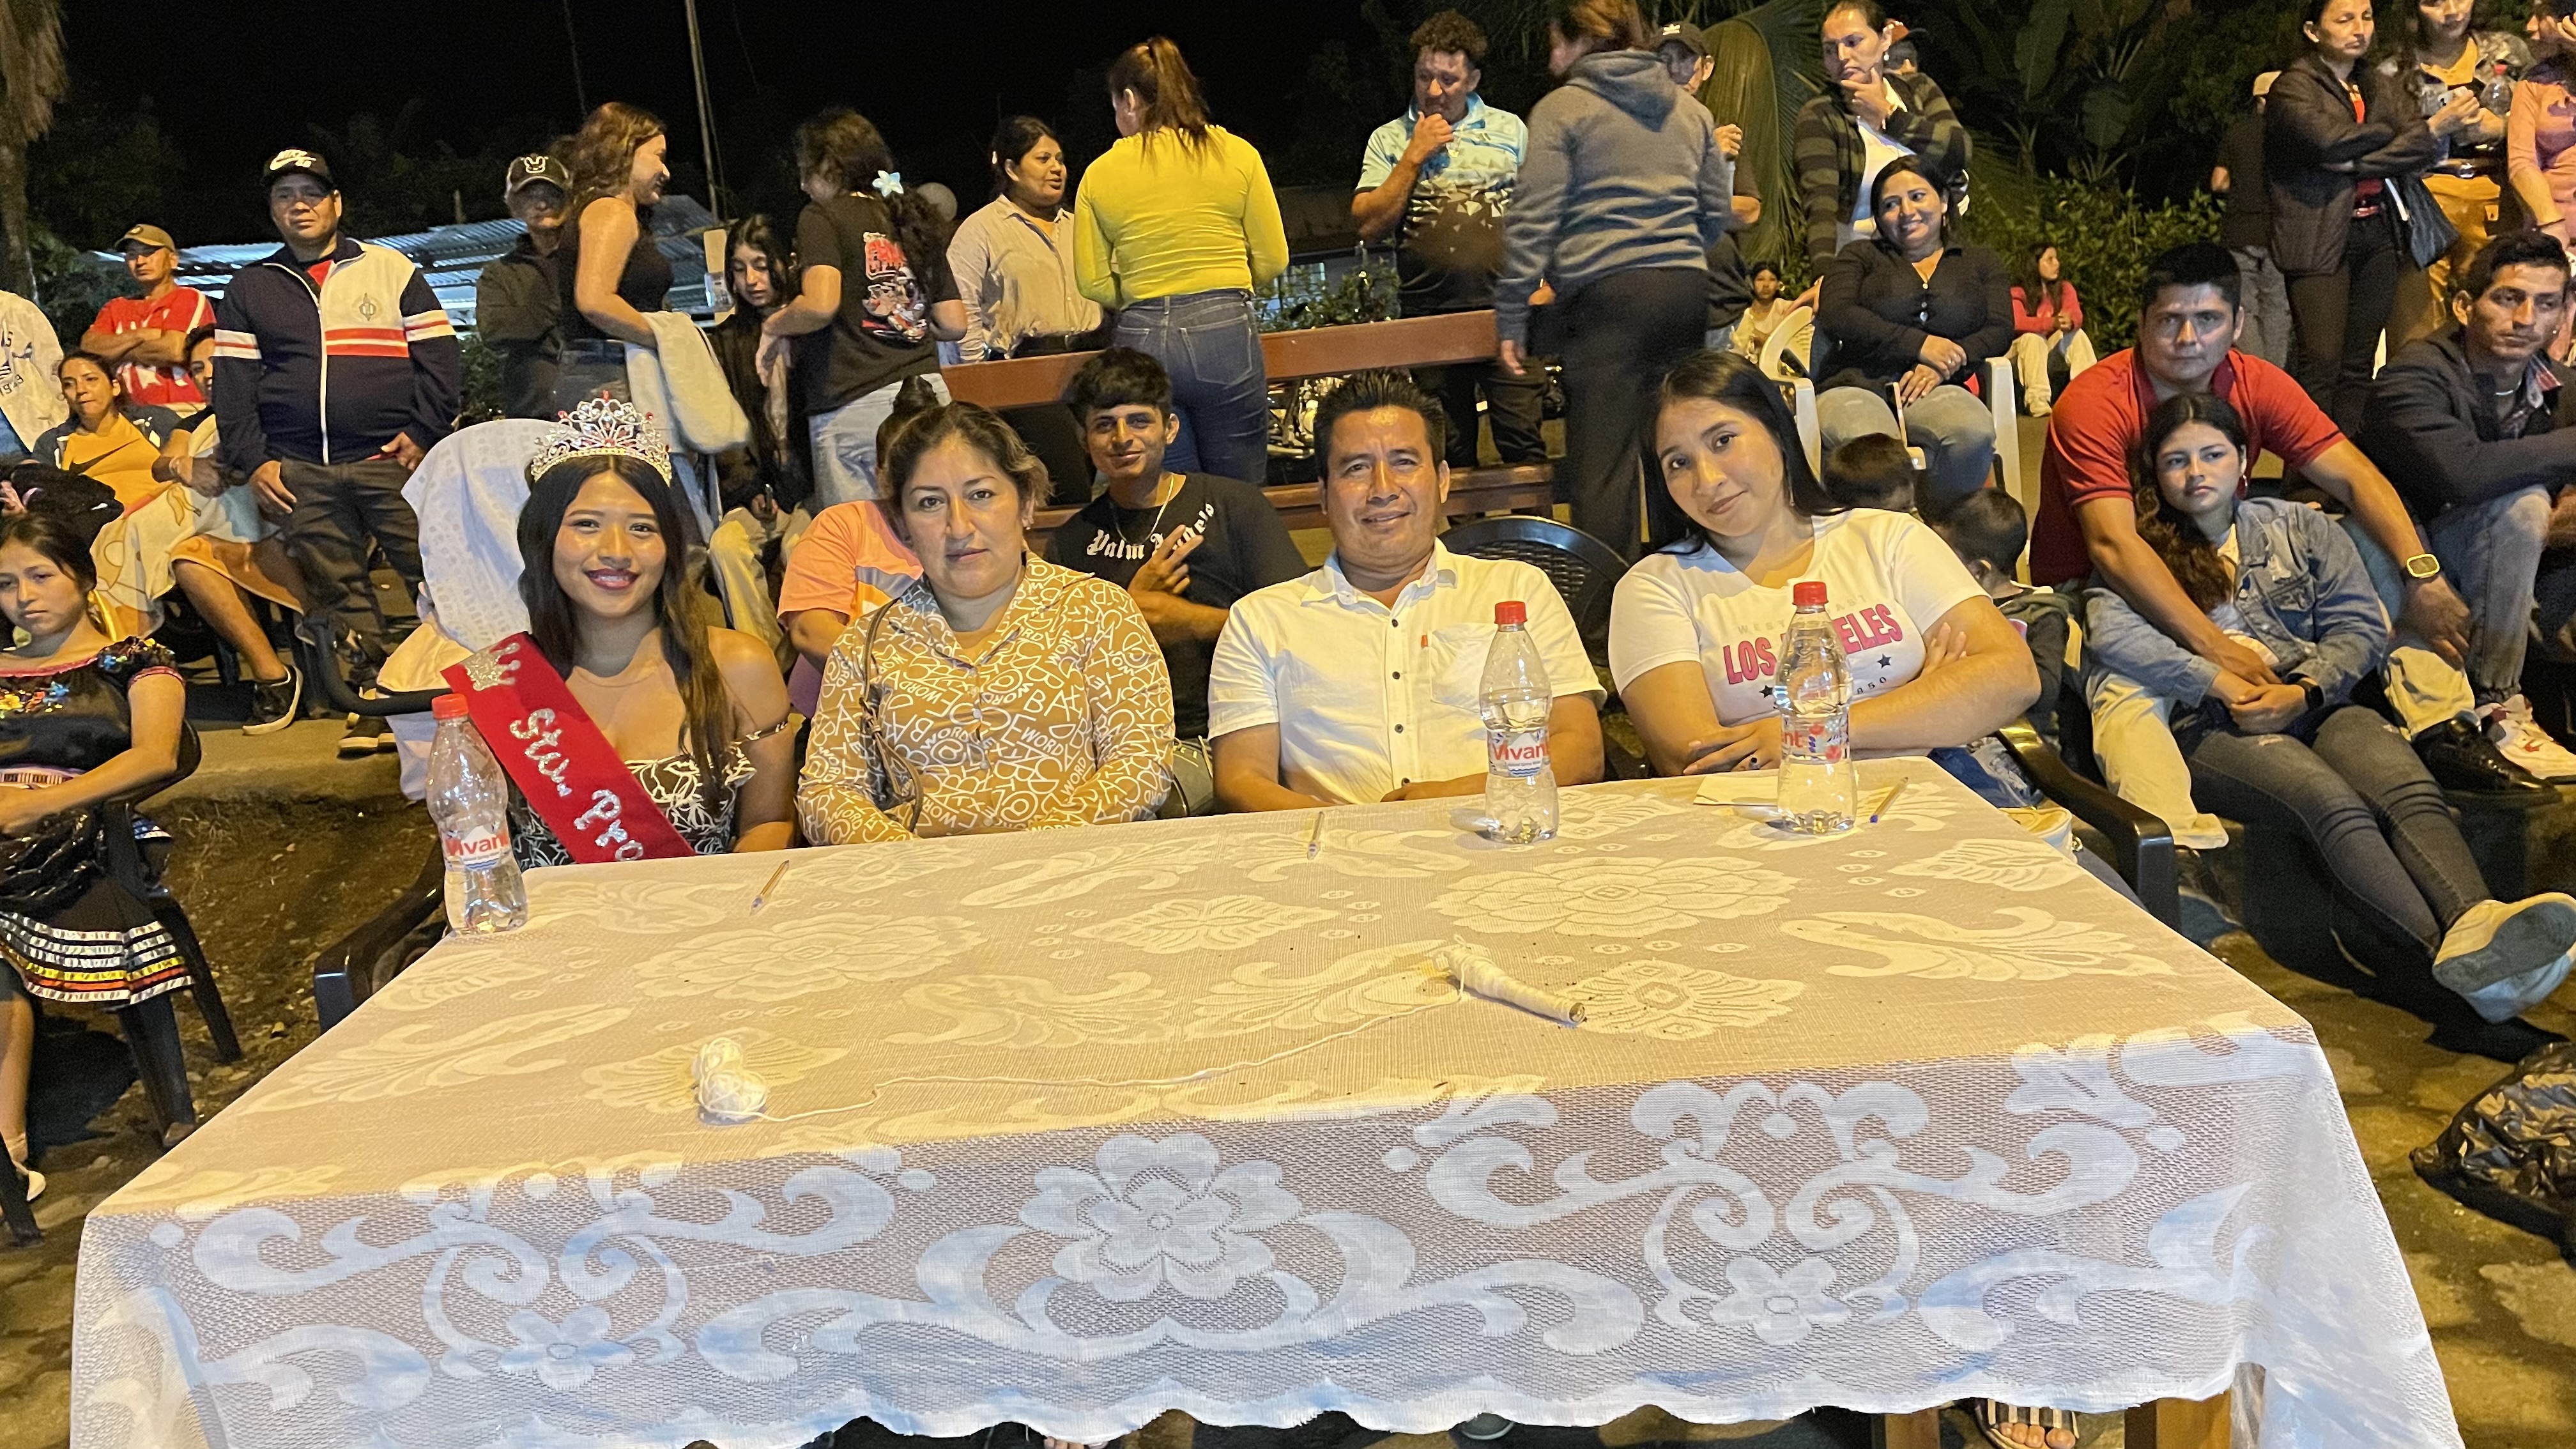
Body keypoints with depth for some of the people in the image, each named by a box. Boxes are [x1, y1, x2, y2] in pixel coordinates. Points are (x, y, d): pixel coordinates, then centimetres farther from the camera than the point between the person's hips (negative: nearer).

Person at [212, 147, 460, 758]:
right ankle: (377, 703, 8)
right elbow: (232, 381, 12)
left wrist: (423, 434, -6)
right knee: (340, 593, 3)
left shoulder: (390, 269, 9)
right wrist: (252, 461, 2)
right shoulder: (250, 289, 16)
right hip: (302, 472, 3)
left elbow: (440, 357, 5)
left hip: (391, 460, -3)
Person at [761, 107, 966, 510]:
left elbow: (820, 305, -15)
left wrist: (774, 326, 4)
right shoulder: (913, 220, 18)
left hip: (856, 405, -6)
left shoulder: (822, 217, 1)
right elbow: (954, 324, 16)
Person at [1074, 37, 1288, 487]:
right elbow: (1272, 260, 4)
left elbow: (1093, 283, 2)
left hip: (1139, 339, 1)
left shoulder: (1100, 173, 4)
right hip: (1225, 332, -1)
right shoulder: (1237, 154, 3)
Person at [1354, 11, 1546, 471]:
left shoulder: (1510, 130, 12)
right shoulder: (1388, 140, 9)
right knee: (1449, 454, 7)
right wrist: (1414, 156, -5)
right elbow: (1369, 225, -1)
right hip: (1431, 319, 1)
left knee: (1522, 442, -5)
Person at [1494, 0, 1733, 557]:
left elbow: (1533, 220, -7)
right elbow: (1718, 211, 20)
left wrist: (1511, 317, -4)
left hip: (1606, 294, -6)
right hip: (1688, 289, 6)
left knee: (1601, 462, -7)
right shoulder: (1690, 110, 17)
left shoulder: (1562, 108, -1)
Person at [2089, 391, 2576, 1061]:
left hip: (2320, 704, 4)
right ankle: (2457, 980, -54)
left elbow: (2360, 624, 12)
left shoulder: (2301, 528, 23)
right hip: (2214, 729, -4)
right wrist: (2219, 681, -12)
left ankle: (2477, 930, -59)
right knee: (2334, 805, -34)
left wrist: (2303, 692, -7)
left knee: (2410, 791, -31)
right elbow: (2109, 635, -6)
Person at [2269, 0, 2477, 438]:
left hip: (2378, 234, 6)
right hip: (2321, 238, -6)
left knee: (2359, 365, 4)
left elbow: (2424, 150, 4)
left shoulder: (2379, 86, 17)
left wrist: (2356, 159, -14)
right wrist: (2431, 128, -7)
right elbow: (2333, 143, -18)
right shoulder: (2293, 88, -2)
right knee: (2321, 365, -14)